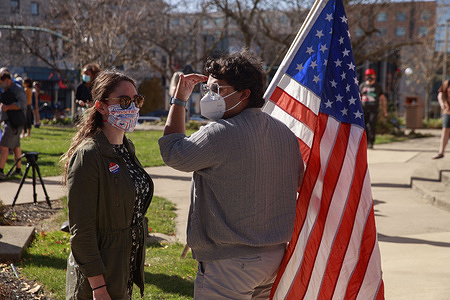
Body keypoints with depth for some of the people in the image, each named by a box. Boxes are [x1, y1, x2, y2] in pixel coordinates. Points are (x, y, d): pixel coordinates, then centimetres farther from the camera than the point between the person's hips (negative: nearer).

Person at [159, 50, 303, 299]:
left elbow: (172, 153, -5)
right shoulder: (286, 133, 5)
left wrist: (179, 100, 2)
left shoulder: (220, 134, -19)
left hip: (229, 263, -8)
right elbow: (297, 181, 15)